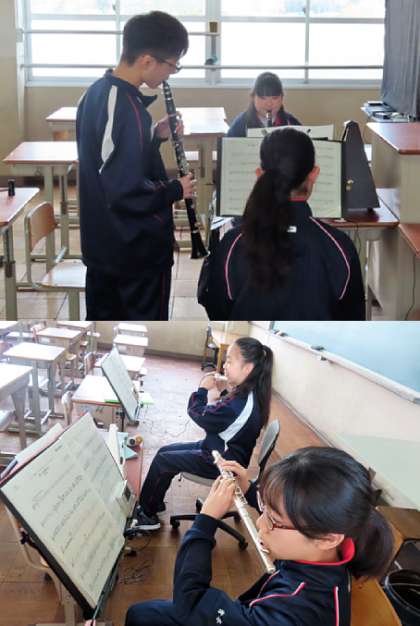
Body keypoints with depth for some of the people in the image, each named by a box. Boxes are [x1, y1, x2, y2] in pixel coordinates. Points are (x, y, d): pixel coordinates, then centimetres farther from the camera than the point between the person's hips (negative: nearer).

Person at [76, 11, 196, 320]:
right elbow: (127, 192, -28)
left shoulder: (96, 93, 4)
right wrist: (175, 190, -13)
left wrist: (155, 136, 4)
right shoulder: (127, 109, -26)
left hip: (100, 243, 9)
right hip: (138, 248, -9)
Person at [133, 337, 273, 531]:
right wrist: (226, 391, -4)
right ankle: (154, 505, 22)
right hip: (224, 452, 10)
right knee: (165, 451, 14)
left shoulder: (239, 402, -33)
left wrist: (203, 388, -10)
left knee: (162, 461, 0)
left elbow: (199, 415, -24)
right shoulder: (251, 393, -4)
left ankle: (146, 513, 15)